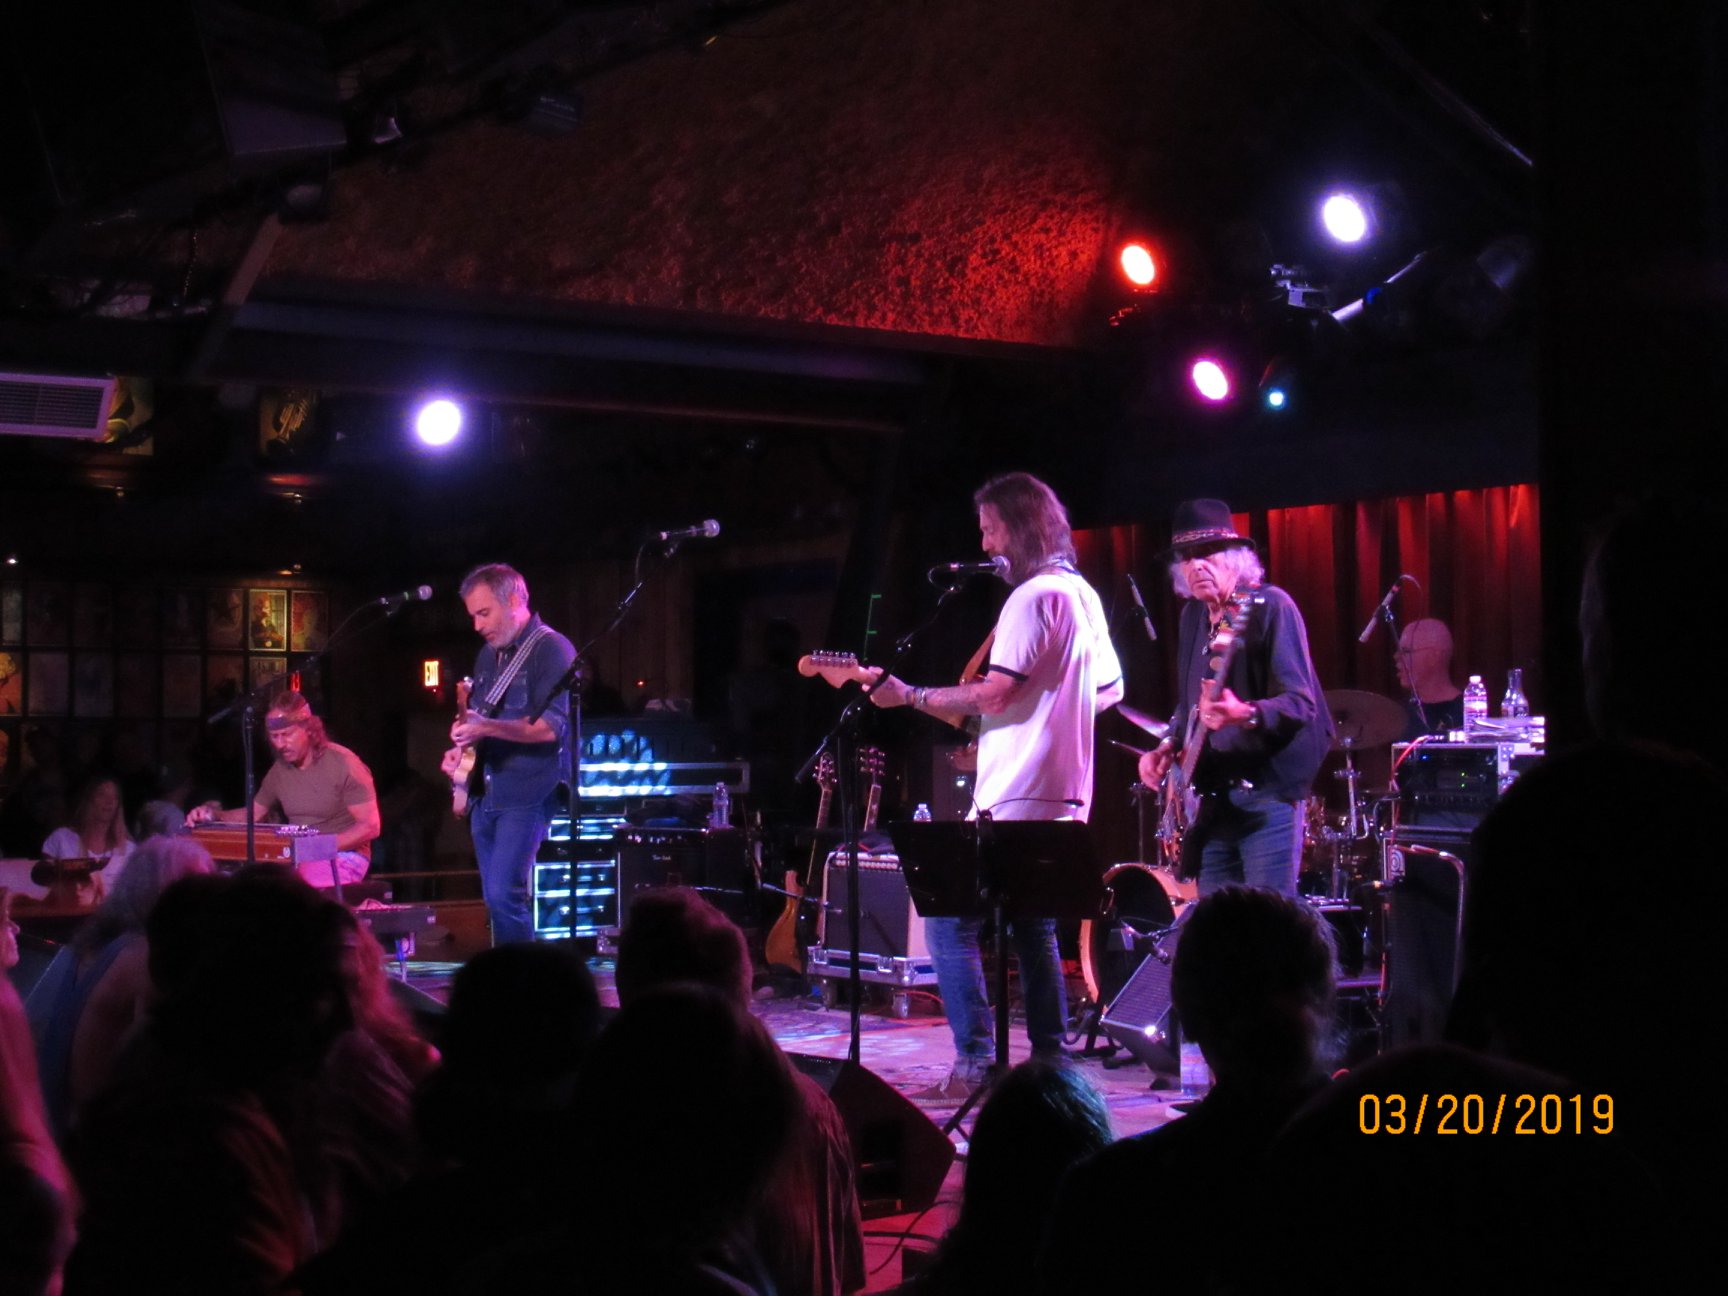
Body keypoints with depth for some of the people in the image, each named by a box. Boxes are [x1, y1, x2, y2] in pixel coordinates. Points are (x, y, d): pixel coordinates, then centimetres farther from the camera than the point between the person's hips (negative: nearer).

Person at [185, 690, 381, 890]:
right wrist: (214, 815, 1)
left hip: (342, 855, -6)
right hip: (296, 857, 6)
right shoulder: (280, 770, 8)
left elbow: (370, 826, -13)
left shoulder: (344, 764, -12)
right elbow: (254, 813, 21)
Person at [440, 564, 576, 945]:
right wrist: (459, 749, 8)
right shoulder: (489, 655, 16)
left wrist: (487, 727, -30)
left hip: (527, 795, -8)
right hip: (485, 794, 8)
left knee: (504, 895, -17)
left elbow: (553, 726, -20)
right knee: (494, 898, 9)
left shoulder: (551, 649, -10)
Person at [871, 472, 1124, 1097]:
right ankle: (1050, 1062, 15)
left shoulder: (1032, 597, -14)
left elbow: (994, 695, -20)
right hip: (1064, 800, 10)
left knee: (950, 921, -5)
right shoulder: (1084, 595, 16)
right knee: (1034, 928, 16)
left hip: (1015, 802, -10)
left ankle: (975, 1065, -8)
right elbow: (1111, 690, 25)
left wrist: (910, 695, -13)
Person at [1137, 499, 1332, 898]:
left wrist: (1244, 714, -35)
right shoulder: (1193, 616, 13)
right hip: (1212, 797, 8)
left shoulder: (1269, 606, -10)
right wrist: (1167, 748, 6)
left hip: (1266, 790, -8)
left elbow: (1300, 702, -18)